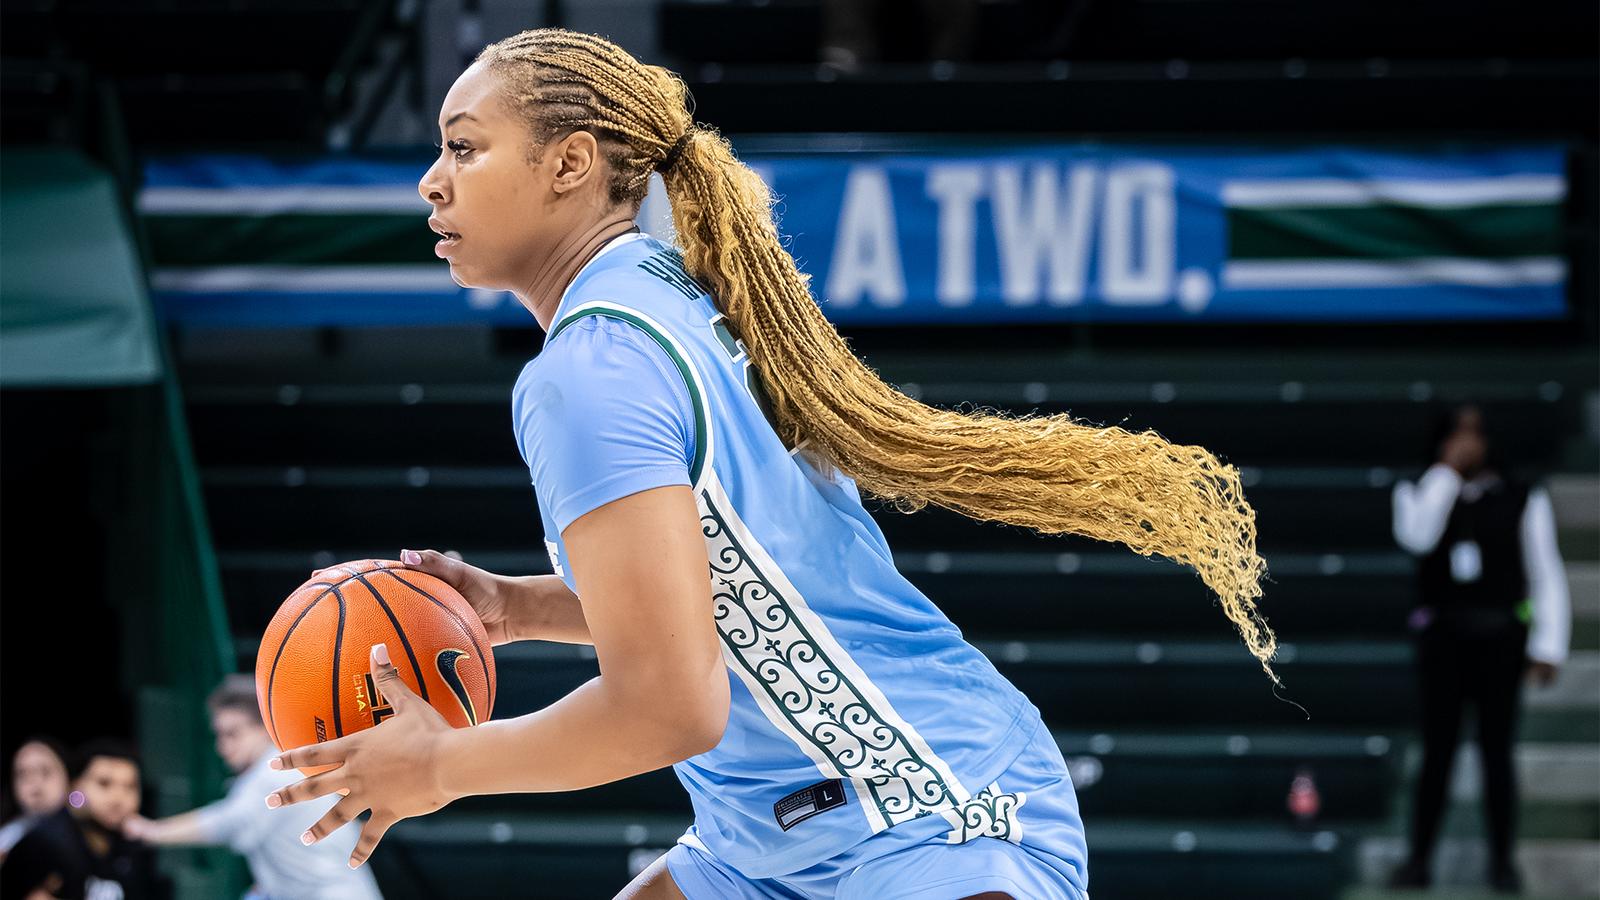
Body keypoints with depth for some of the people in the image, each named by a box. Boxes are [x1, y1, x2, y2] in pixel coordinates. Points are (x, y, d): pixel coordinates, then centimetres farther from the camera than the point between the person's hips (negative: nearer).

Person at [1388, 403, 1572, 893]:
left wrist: (1548, 648, -7)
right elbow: (1417, 537, -18)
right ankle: (1418, 860, 3)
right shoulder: (1421, 492, 5)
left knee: (1496, 751, 0)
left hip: (1500, 639, -1)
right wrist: (1449, 468, -16)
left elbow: (1548, 578, 2)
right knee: (1437, 751, 0)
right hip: (1443, 636, 1)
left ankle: (1501, 862, 6)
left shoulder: (1523, 500, 2)